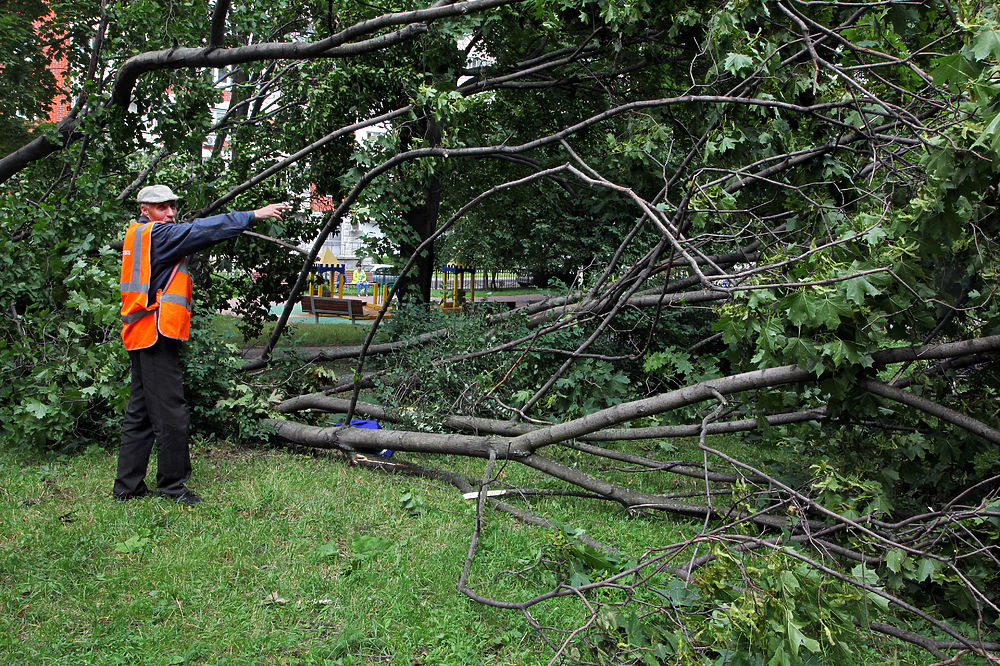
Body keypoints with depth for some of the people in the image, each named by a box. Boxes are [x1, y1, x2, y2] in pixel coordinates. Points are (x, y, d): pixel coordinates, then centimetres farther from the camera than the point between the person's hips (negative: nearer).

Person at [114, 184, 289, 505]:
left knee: (140, 412, 13)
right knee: (170, 414, -4)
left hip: (140, 335, 10)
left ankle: (128, 487, 19)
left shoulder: (137, 235, 20)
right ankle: (172, 486, 3)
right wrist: (254, 214, -15)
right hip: (156, 334, -10)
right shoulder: (155, 234, -10)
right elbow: (202, 230, -15)